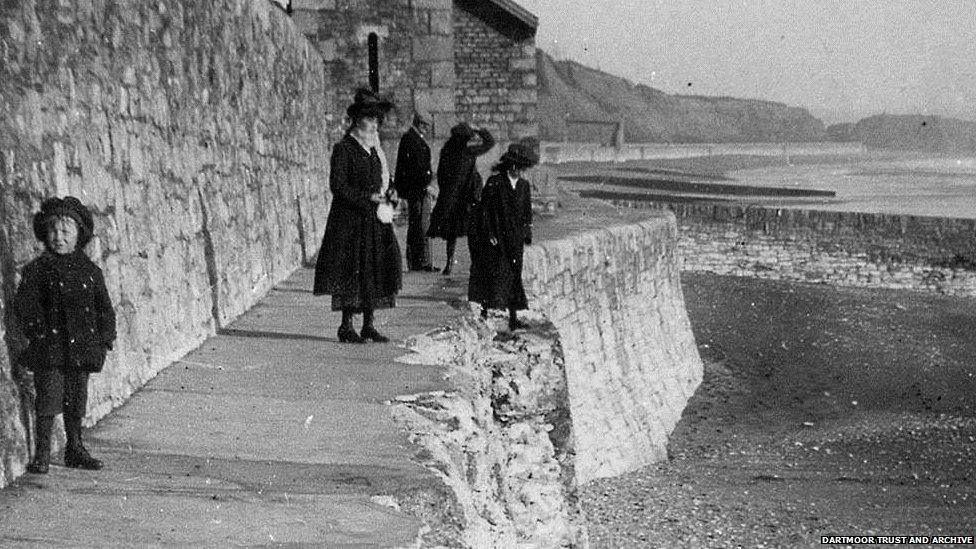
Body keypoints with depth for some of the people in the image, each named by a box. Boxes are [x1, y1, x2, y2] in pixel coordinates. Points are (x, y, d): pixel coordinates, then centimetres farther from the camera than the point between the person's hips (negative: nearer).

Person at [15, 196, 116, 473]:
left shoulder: (90, 271, 8)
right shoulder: (37, 269, -2)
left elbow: (104, 307, 12)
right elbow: (24, 305, -5)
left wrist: (104, 339, 4)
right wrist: (38, 332, -14)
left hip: (81, 347, 3)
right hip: (49, 349, -3)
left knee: (77, 400, 12)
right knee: (48, 399, -4)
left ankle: (75, 449, 24)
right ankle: (42, 453, 5)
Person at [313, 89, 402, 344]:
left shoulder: (375, 148, 16)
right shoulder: (344, 148, -8)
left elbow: (383, 180, 23)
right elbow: (337, 186, -13)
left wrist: (390, 195, 2)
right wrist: (368, 198, -16)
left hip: (376, 221, 7)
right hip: (351, 220, -7)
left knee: (375, 269, 6)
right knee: (352, 271, -5)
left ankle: (368, 325, 13)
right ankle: (346, 325, 3)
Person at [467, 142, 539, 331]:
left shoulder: (524, 185, 7)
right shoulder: (495, 183, -10)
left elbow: (527, 213, 15)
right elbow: (484, 210, -9)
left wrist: (527, 232, 7)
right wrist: (489, 234, -12)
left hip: (514, 239, 5)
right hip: (494, 237, -5)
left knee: (514, 274, 4)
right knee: (493, 273, -5)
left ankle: (513, 317, 7)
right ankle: (485, 311, 5)